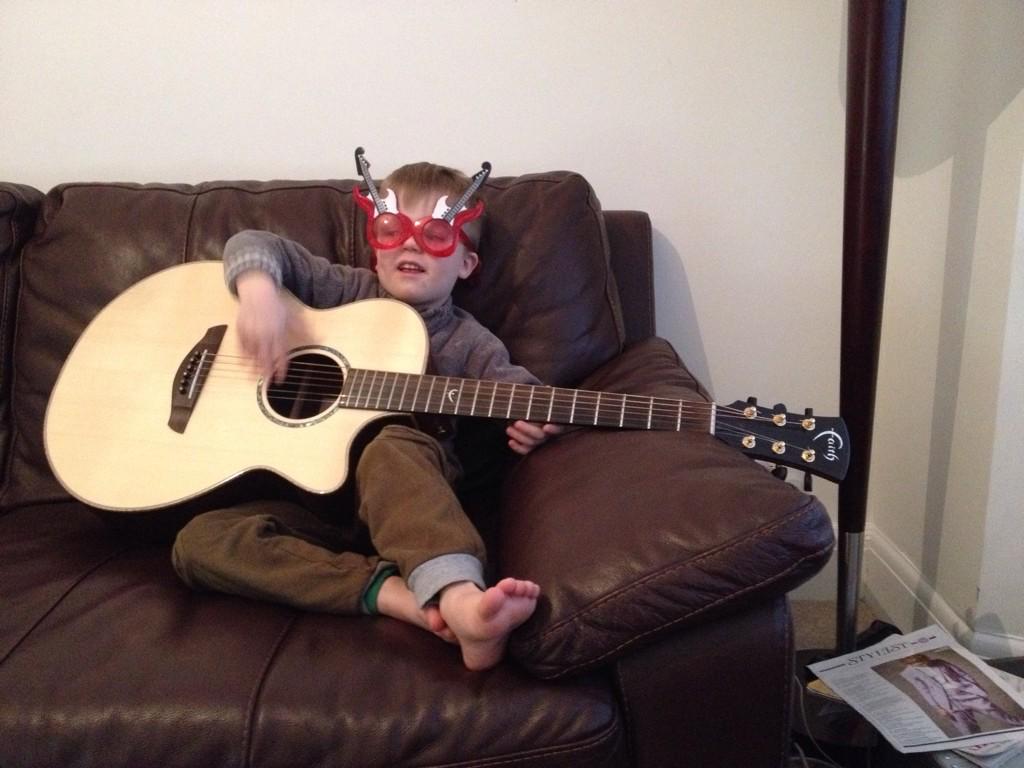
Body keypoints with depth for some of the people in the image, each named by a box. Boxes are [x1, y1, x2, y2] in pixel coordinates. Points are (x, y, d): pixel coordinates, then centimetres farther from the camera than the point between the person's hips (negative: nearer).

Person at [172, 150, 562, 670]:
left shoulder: (470, 345, 6)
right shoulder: (348, 292, 11)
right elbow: (256, 246, 8)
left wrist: (527, 424, -32)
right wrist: (259, 289, -15)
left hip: (407, 504, -3)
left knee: (393, 447, -37)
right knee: (198, 542, -24)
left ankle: (458, 599, -56)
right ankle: (395, 595, -38)